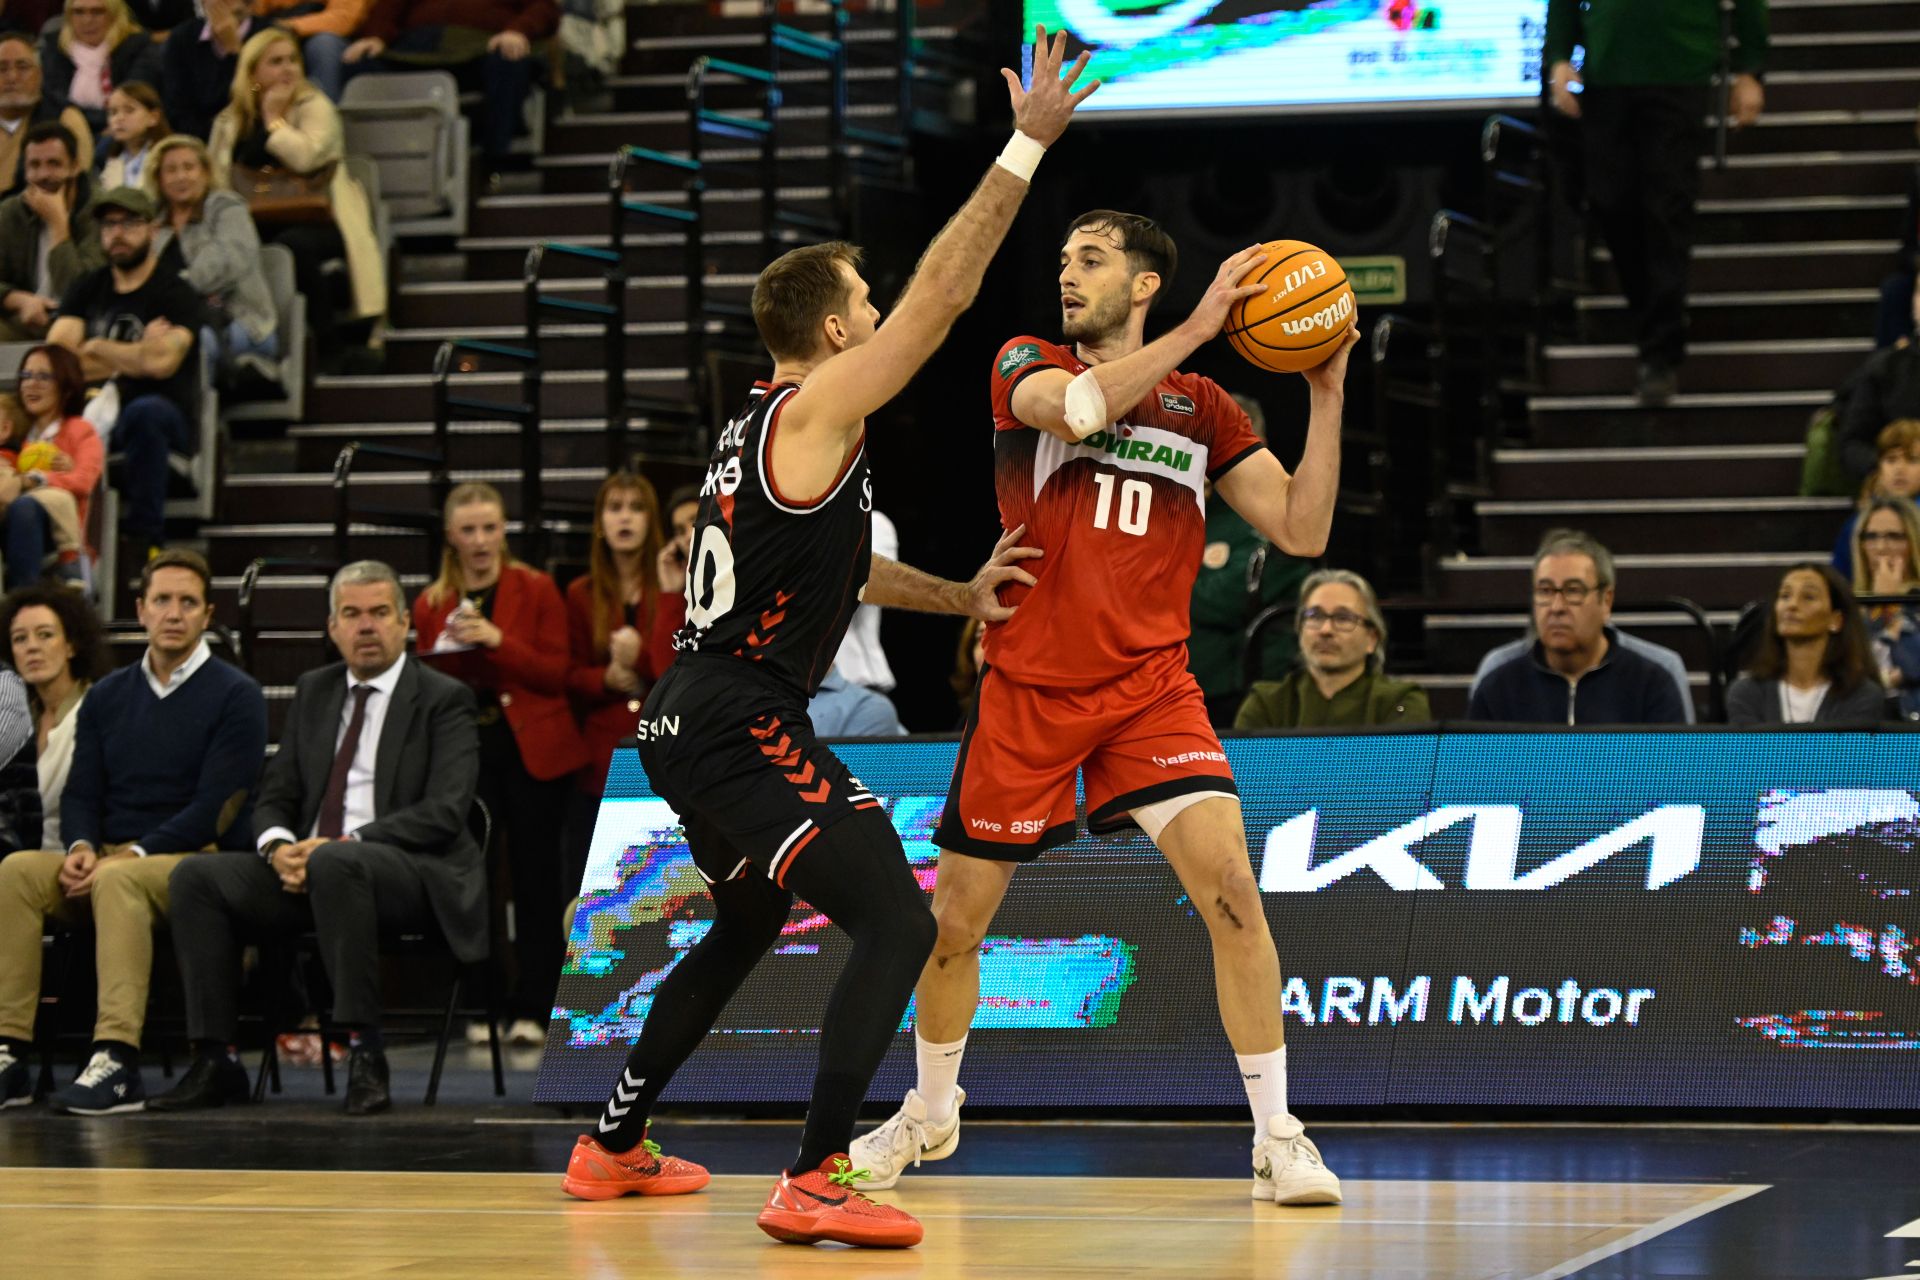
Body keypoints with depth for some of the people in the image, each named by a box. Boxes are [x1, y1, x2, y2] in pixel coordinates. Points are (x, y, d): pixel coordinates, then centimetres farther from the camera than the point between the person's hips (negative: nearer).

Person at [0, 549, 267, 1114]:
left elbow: (215, 808, -9)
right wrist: (81, 847, -10)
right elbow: (80, 793, 13)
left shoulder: (235, 696, 0)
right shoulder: (108, 696, 17)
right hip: (109, 858, 5)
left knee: (118, 880, -37)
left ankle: (117, 1062, -47)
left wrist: (131, 854, -18)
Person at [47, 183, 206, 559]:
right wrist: (133, 358, -9)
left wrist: (97, 349, -6)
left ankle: (143, 537, -27)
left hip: (168, 418, -4)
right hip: (96, 413, 4)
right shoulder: (88, 289, 12)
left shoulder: (176, 294, -4)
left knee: (144, 412, -38)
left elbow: (162, 362, -21)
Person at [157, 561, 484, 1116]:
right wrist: (278, 846, -9)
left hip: (415, 873, -6)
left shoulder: (443, 699, 1)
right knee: (196, 876, -16)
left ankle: (365, 1052, -35)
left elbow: (444, 812, -11)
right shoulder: (313, 692, 18)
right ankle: (216, 1061, -18)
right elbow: (275, 796, 16)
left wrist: (346, 844, -20)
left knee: (335, 863, -39)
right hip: (310, 868, 6)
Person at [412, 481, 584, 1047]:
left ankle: (532, 1009, -1)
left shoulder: (537, 590, 3)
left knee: (535, 879, -3)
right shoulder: (431, 604, 10)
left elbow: (556, 674, -5)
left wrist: (498, 641, -18)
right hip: (462, 750, 2)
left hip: (530, 750, -2)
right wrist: (449, 656, -9)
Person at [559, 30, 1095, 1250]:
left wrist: (960, 594, 34)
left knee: (746, 928, 29)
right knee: (898, 924, -14)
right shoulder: (819, 408, -11)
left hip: (695, 723, 10)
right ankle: (816, 1183, -20)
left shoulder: (763, 430, 17)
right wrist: (1027, 146, -13)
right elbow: (944, 293, -16)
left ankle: (615, 1146, 38)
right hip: (743, 726, -10)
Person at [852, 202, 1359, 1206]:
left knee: (1230, 886, -20)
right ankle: (929, 1114, 34)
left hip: (1151, 688, 0)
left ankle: (1278, 1140, -12)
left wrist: (1326, 394, -6)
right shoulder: (1027, 365, 4)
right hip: (1028, 689, 0)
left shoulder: (1203, 408, 9)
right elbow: (1077, 406, -21)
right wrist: (1200, 325, -23)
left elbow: (1301, 530, 3)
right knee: (956, 920, 8)